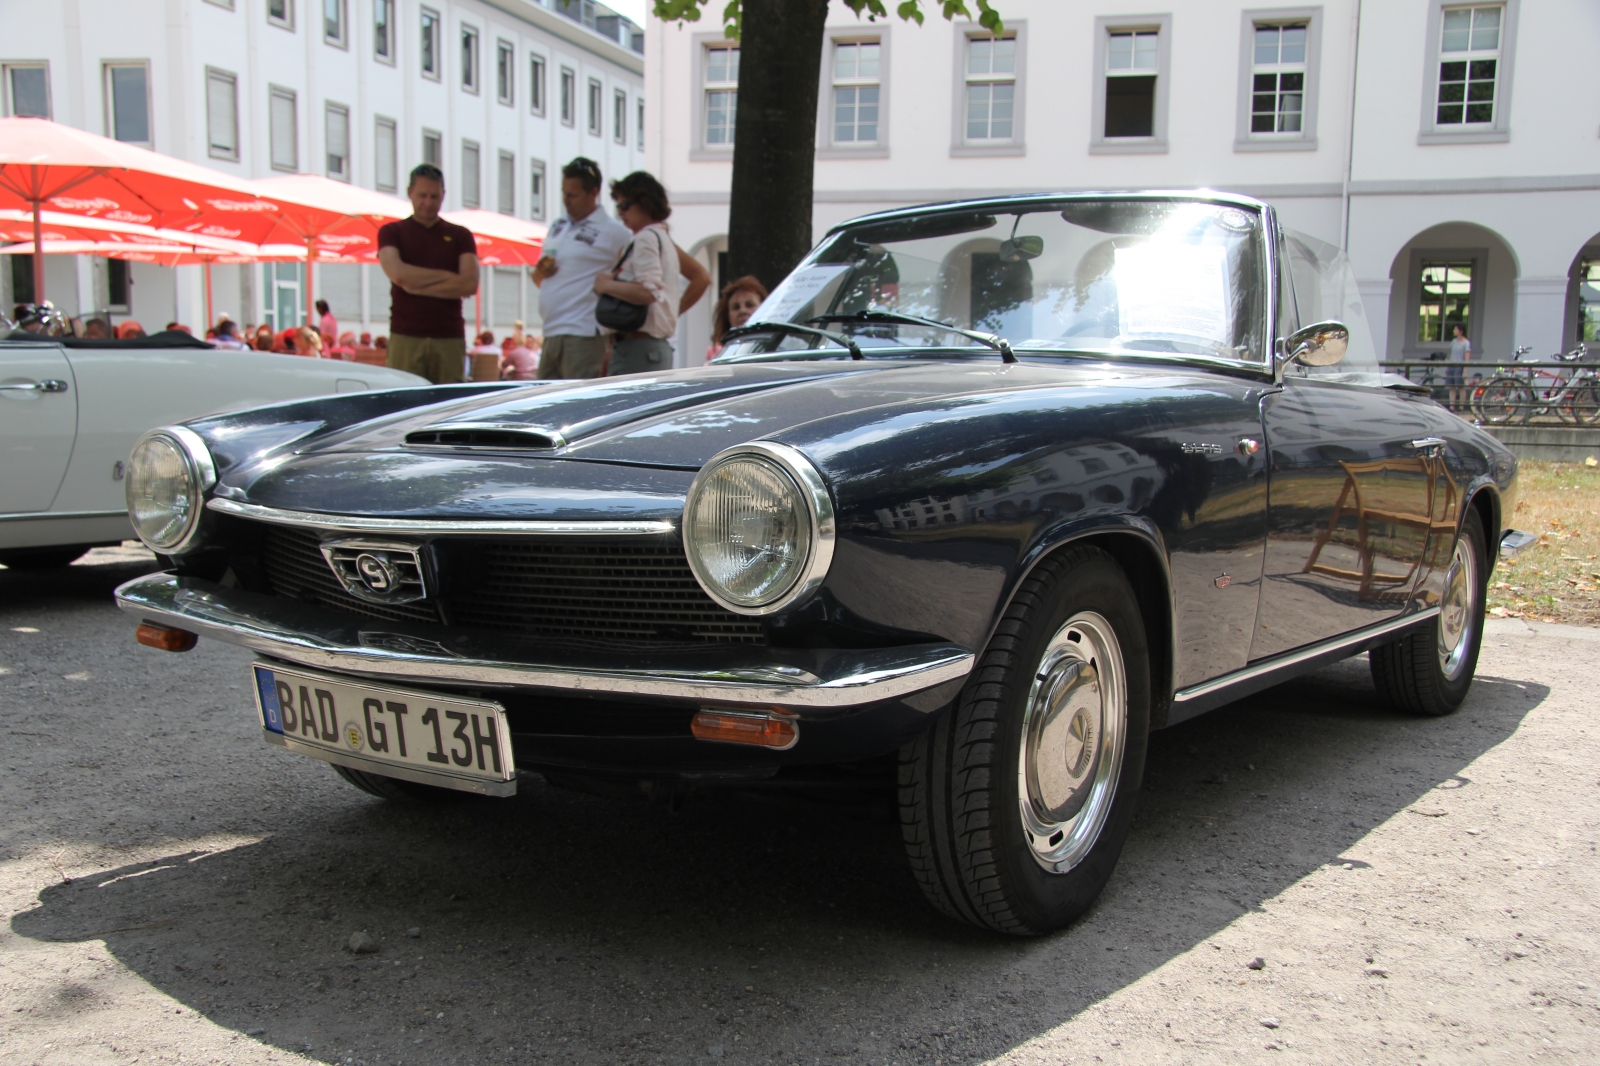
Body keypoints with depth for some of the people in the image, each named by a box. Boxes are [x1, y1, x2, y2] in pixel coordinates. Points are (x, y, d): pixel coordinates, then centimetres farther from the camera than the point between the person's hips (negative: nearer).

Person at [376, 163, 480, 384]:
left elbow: (469, 284, -1)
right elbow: (398, 274, -8)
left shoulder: (460, 235, 13)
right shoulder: (392, 232, 10)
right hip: (406, 337, -1)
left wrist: (417, 285, -5)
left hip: (450, 338, 1)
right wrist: (446, 275, -1)